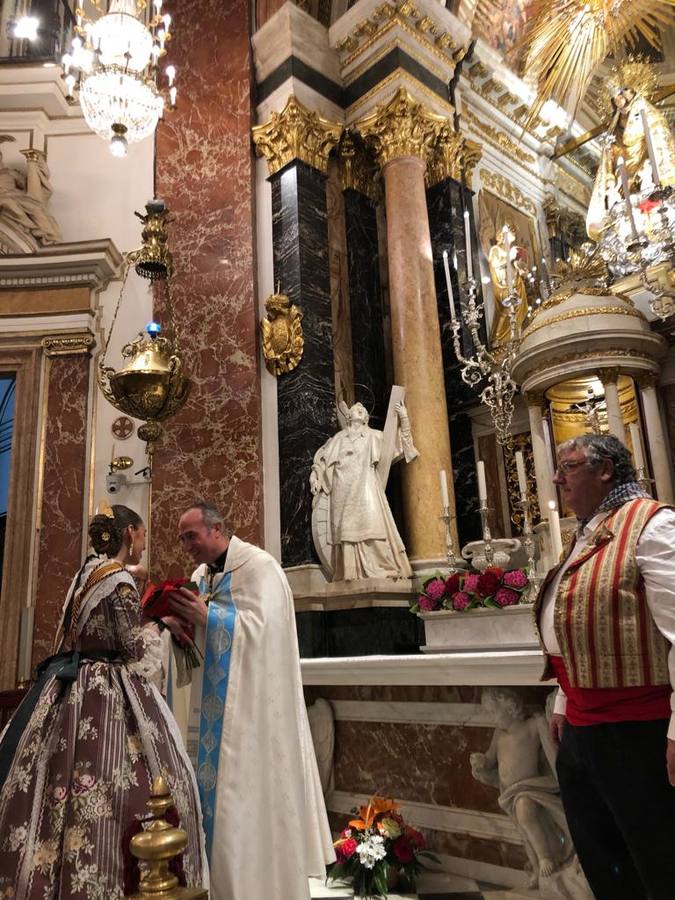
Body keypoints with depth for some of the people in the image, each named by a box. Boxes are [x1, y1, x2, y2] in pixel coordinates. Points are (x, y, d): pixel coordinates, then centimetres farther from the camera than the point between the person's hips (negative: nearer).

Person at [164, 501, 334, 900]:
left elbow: (260, 627, -22)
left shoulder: (258, 566, -12)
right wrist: (178, 621, -10)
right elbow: (195, 630, 12)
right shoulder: (202, 573, 13)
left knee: (247, 792, -1)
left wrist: (205, 617, -24)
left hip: (250, 704, -7)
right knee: (218, 787, 11)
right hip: (216, 703, 8)